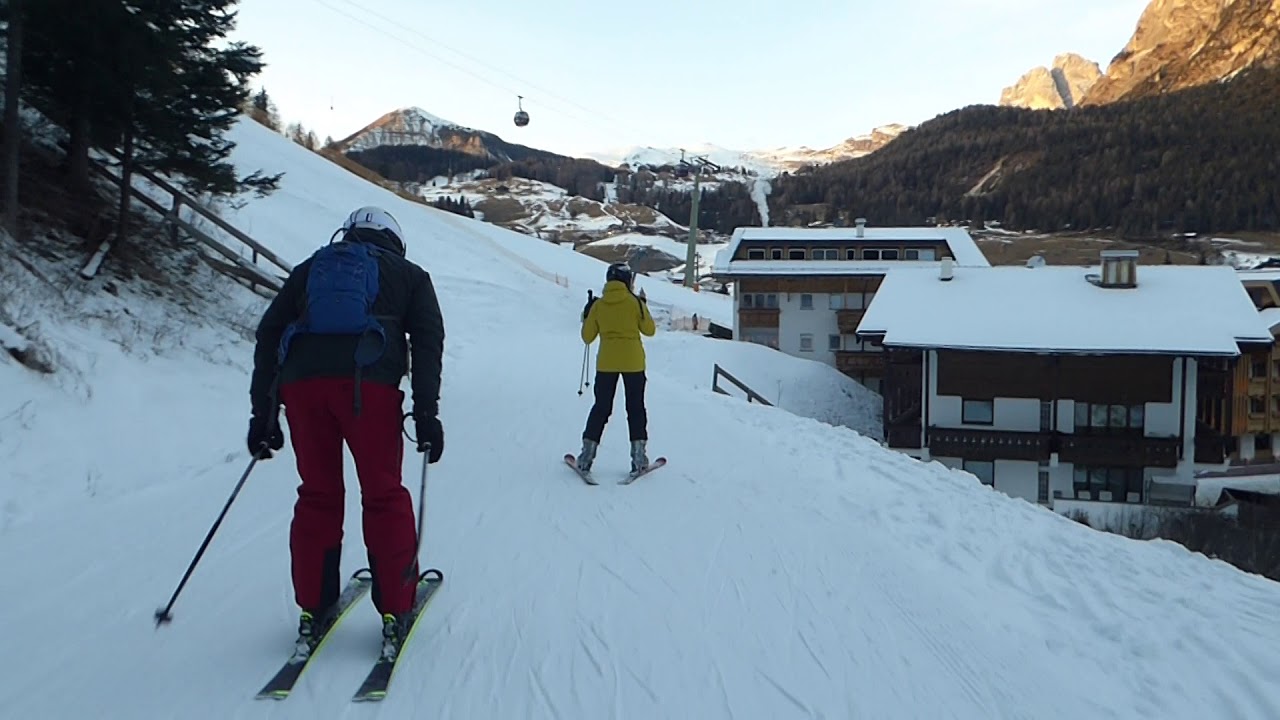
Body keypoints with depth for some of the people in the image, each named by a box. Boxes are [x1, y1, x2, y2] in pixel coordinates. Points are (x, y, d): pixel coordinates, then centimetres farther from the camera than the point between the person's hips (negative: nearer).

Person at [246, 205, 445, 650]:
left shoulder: (309, 269, 29)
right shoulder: (408, 275, 23)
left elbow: (268, 334, 20)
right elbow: (428, 339, 8)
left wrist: (263, 412, 19)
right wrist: (426, 412, 3)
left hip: (300, 381, 3)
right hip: (368, 382, -2)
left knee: (317, 495, 15)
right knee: (384, 496, 8)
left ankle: (313, 610, 19)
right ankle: (395, 612, 11)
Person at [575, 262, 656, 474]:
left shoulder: (598, 305, 0)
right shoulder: (635, 302, -5)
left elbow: (587, 337, 5)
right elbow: (649, 330, 5)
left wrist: (586, 315, 19)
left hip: (606, 363, 2)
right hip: (633, 362, -1)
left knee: (601, 408, 10)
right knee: (635, 408, 8)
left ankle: (587, 456, 6)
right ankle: (638, 457, 3)